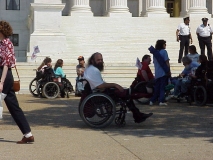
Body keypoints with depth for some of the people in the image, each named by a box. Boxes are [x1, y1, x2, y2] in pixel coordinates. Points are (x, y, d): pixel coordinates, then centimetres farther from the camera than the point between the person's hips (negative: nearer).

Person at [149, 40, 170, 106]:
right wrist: (169, 71, -6)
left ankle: (152, 100, 9)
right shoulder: (164, 51, -8)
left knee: (156, 87, 11)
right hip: (163, 72, -5)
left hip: (157, 73, 5)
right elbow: (167, 62, -11)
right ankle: (161, 101, -6)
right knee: (162, 87, -2)